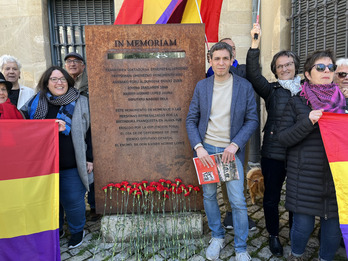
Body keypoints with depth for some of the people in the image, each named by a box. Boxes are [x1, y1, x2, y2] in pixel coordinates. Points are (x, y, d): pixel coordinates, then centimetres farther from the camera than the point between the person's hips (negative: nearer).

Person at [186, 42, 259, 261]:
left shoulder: (244, 86, -2)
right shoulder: (202, 86, 2)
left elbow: (252, 120, -3)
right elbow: (191, 120, 2)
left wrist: (234, 145, -15)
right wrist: (198, 147, -10)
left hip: (231, 150, -2)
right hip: (206, 148, 2)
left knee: (238, 201, -1)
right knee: (209, 195, 13)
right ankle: (217, 237, 36)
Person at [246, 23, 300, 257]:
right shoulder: (272, 90, 0)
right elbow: (253, 74, -14)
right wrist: (255, 44, -23)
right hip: (274, 153, -2)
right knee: (272, 196, 10)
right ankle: (274, 235, 32)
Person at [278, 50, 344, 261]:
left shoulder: (342, 101, 10)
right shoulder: (297, 103, 1)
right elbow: (283, 137, -6)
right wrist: (308, 122, -19)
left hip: (336, 174, 3)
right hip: (306, 175, -3)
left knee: (334, 222, 10)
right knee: (304, 222, 3)